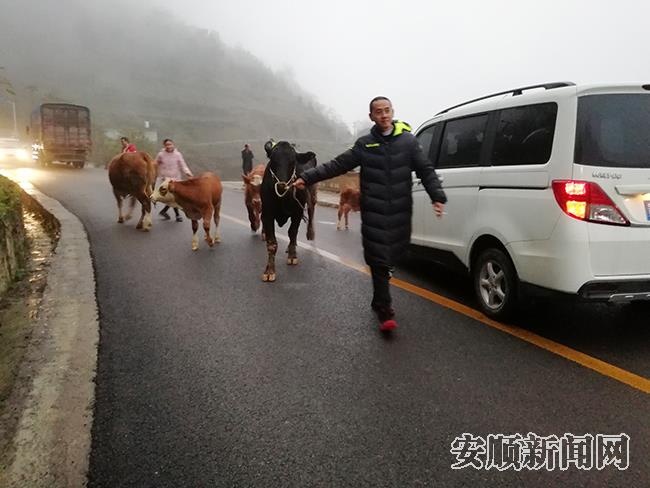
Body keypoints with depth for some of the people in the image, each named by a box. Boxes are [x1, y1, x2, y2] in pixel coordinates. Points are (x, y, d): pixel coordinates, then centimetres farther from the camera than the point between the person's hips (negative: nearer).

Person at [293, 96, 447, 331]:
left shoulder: (408, 141, 5)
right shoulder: (364, 144, 6)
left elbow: (426, 171, 4)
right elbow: (337, 165, 6)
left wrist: (438, 197, -9)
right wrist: (307, 177, 0)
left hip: (399, 214, 1)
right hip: (374, 215, -1)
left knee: (391, 256, 9)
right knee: (379, 261, -5)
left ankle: (380, 302, 32)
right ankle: (385, 312, 1)